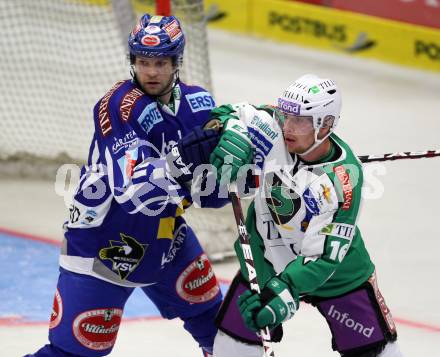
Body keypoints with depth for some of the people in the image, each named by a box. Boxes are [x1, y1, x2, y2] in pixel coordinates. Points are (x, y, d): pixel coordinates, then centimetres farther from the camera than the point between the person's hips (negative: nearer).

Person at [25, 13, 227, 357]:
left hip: (163, 232, 6)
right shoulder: (120, 104, -23)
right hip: (102, 242, -6)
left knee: (207, 308, 18)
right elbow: (134, 188, -33)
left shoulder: (198, 104, -4)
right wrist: (179, 160, -43)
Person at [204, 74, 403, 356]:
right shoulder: (272, 130, -22)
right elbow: (231, 115, -1)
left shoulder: (344, 178, -32)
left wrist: (285, 291, -45)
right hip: (266, 258, 3)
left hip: (333, 267, -3)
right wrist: (231, 130, -25)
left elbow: (323, 255, -33)